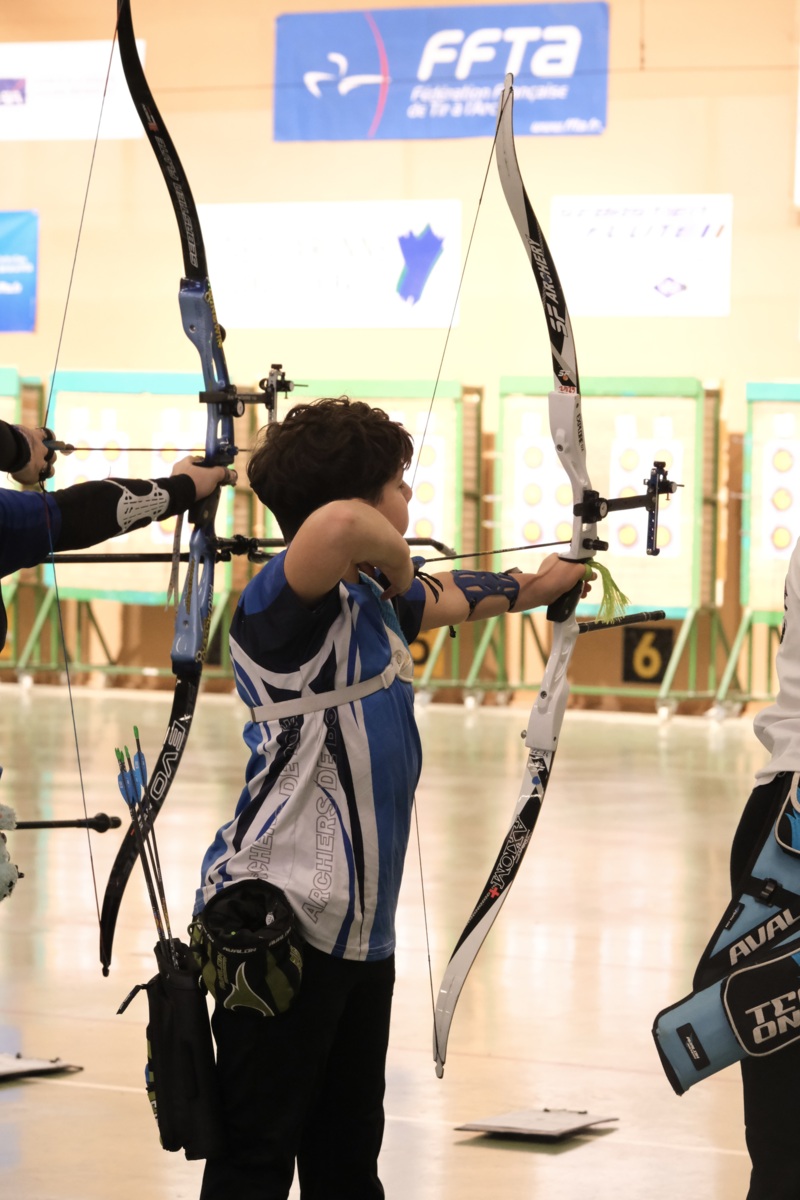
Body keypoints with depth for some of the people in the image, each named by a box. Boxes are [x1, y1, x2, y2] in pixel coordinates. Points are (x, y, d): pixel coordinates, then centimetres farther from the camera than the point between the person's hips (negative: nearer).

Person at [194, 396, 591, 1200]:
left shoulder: (372, 599, 13)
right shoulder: (286, 602, -16)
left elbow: (453, 598, 36)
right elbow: (338, 526, -39)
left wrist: (538, 586, 52)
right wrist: (394, 557, -18)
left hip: (360, 928, 9)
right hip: (281, 923, -9)